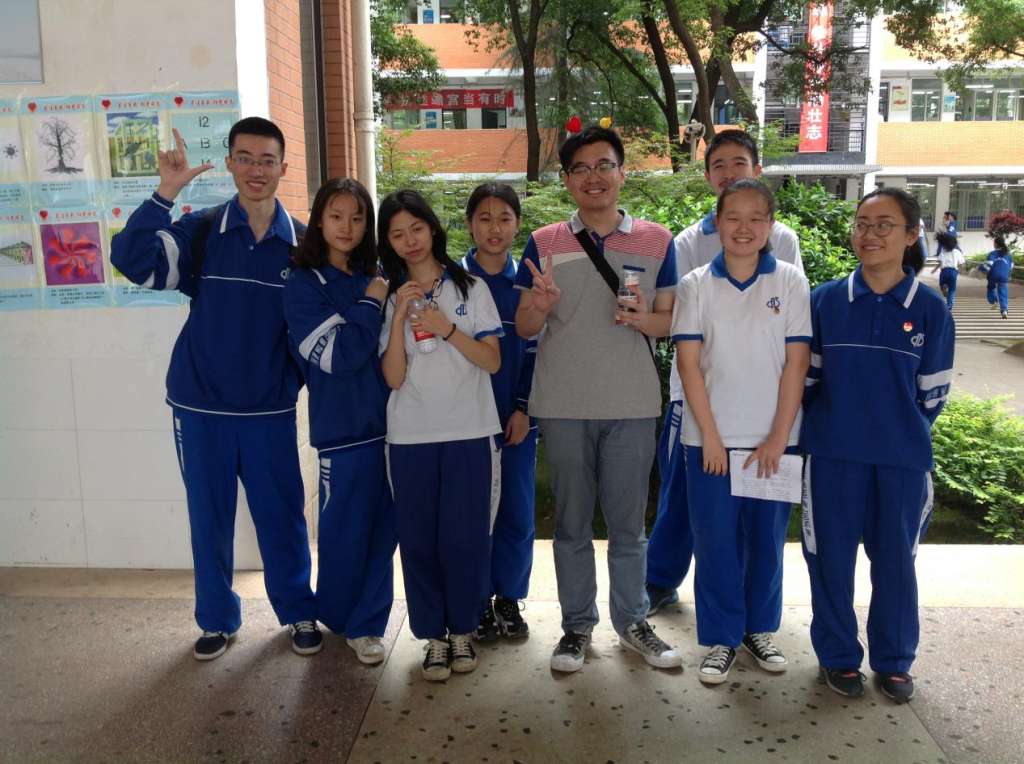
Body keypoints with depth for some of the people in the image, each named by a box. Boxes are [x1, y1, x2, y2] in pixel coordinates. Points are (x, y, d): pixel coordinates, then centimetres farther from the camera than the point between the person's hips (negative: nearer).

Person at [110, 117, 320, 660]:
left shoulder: (303, 243, -1)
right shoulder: (200, 231, -4)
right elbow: (131, 260, -19)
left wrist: (302, 376, 0)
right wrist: (165, 193, -26)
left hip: (271, 410, 0)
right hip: (201, 405, 0)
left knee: (282, 516, 9)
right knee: (209, 517, 12)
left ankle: (299, 613, 29)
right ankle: (217, 618, 31)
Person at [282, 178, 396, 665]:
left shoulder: (375, 278, 8)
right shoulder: (304, 284, -5)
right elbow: (339, 354, -15)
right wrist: (371, 303, -10)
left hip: (390, 422, 4)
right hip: (343, 427, -4)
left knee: (383, 528, 9)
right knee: (344, 529, 7)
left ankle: (368, 624, 24)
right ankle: (338, 618, 30)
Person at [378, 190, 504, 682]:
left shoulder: (470, 287, 4)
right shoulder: (389, 298, 7)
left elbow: (492, 361, -2)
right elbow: (393, 377, -3)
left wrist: (447, 327, -15)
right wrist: (400, 317, -13)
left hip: (470, 433, -1)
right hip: (410, 437, 1)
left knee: (466, 538, 0)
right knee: (419, 540, 3)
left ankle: (462, 630, 19)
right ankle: (434, 636, 17)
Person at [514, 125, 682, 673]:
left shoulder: (657, 241, 3)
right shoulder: (544, 243, 2)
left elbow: (670, 320, 6)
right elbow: (523, 328, 3)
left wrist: (643, 318, -16)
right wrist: (540, 306, -19)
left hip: (632, 405, 0)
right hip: (563, 406, 0)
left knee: (628, 522, 10)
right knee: (572, 521, 11)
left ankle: (632, 621, 28)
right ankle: (577, 624, 26)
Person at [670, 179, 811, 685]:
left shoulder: (790, 281, 0)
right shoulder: (695, 284, 0)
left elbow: (796, 362, -2)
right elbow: (689, 363, -4)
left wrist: (778, 437, -8)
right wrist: (710, 437, -9)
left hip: (772, 438, 1)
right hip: (711, 438, 0)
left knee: (767, 539, 11)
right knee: (715, 542, 5)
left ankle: (760, 630, 30)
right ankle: (721, 640, 20)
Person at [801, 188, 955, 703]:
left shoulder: (930, 309, -2)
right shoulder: (825, 300, -1)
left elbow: (932, 392, 6)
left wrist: (903, 428, 9)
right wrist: (831, 424, 8)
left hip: (902, 457, 0)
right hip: (833, 454, 0)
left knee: (895, 558, 11)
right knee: (831, 556, 8)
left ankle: (893, 660, 30)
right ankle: (837, 656, 26)